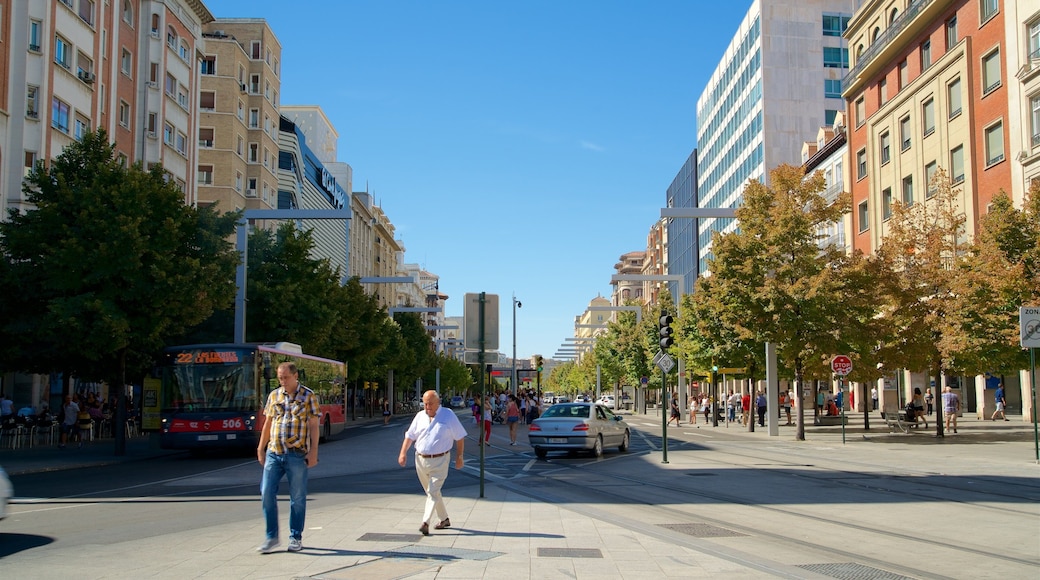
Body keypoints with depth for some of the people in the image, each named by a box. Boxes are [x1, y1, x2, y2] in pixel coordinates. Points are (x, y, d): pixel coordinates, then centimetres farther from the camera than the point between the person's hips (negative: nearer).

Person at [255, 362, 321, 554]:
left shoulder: (308, 396, 0)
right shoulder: (274, 396, 10)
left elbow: (314, 426, -2)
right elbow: (267, 424, 15)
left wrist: (313, 452, -7)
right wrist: (261, 449, 13)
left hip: (297, 455, -3)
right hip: (274, 453, 3)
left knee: (297, 498, 4)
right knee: (267, 494, -2)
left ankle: (296, 537, 16)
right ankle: (272, 537, 10)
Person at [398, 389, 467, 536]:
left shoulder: (448, 415, -3)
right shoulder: (420, 416, 7)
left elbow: (460, 437, 1)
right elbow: (409, 436, 11)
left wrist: (459, 457, -1)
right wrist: (403, 453, -1)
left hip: (439, 461, -5)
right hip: (421, 460, 5)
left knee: (433, 492, -13)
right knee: (431, 492, 13)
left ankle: (425, 523, -16)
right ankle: (444, 519, 27)